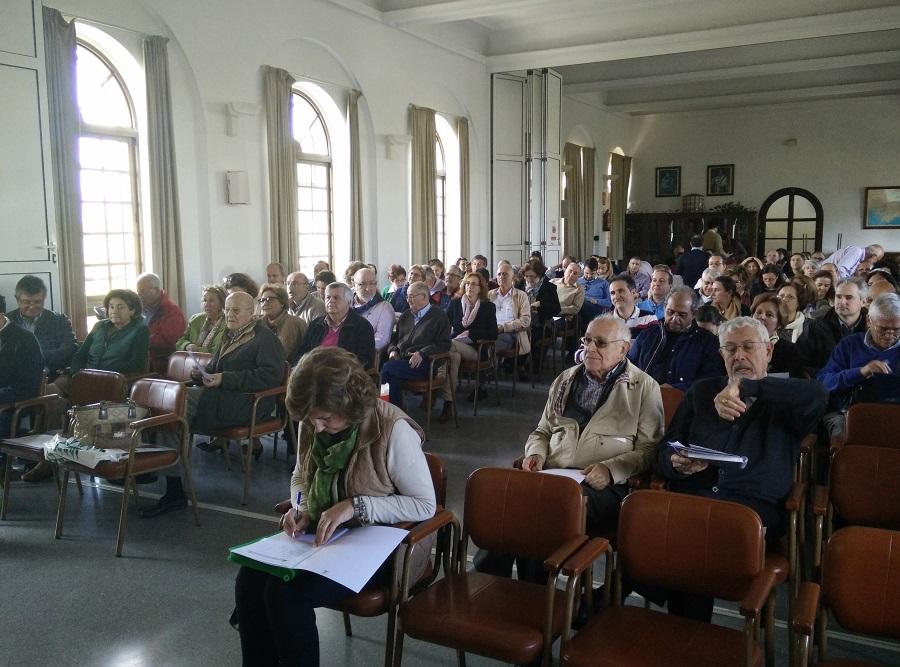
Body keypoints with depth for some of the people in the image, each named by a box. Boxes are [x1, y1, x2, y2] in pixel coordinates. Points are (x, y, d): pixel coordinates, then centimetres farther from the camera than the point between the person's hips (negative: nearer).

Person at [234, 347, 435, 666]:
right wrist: (301, 508, -7)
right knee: (250, 578, -18)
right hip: (320, 535, 6)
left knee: (286, 591, -25)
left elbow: (425, 505, -17)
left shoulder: (393, 429, -22)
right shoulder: (311, 425, -3)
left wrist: (355, 506, -25)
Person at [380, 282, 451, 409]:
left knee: (388, 368, -29)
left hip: (422, 364, -5)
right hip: (400, 359, 5)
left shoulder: (439, 316, 6)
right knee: (394, 378, -32)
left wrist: (422, 353, -16)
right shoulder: (406, 316, 25)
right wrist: (393, 350, 5)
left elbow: (444, 344, -3)